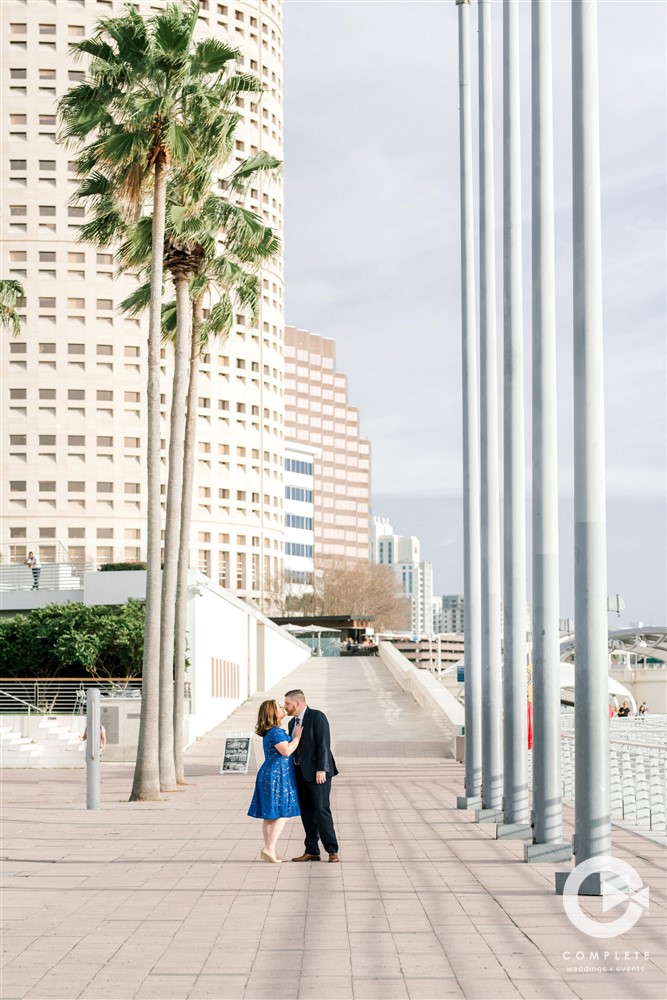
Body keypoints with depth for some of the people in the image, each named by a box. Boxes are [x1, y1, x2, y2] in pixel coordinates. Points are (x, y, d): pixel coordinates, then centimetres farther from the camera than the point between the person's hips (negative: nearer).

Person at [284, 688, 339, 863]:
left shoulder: (317, 717, -10)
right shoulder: (293, 722, 15)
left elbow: (323, 743, -16)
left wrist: (321, 770, -21)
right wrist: (293, 774, 14)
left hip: (317, 772, -8)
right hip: (301, 772, 8)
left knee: (321, 810, -11)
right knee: (307, 813, 6)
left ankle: (332, 850, -6)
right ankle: (311, 851, 9)